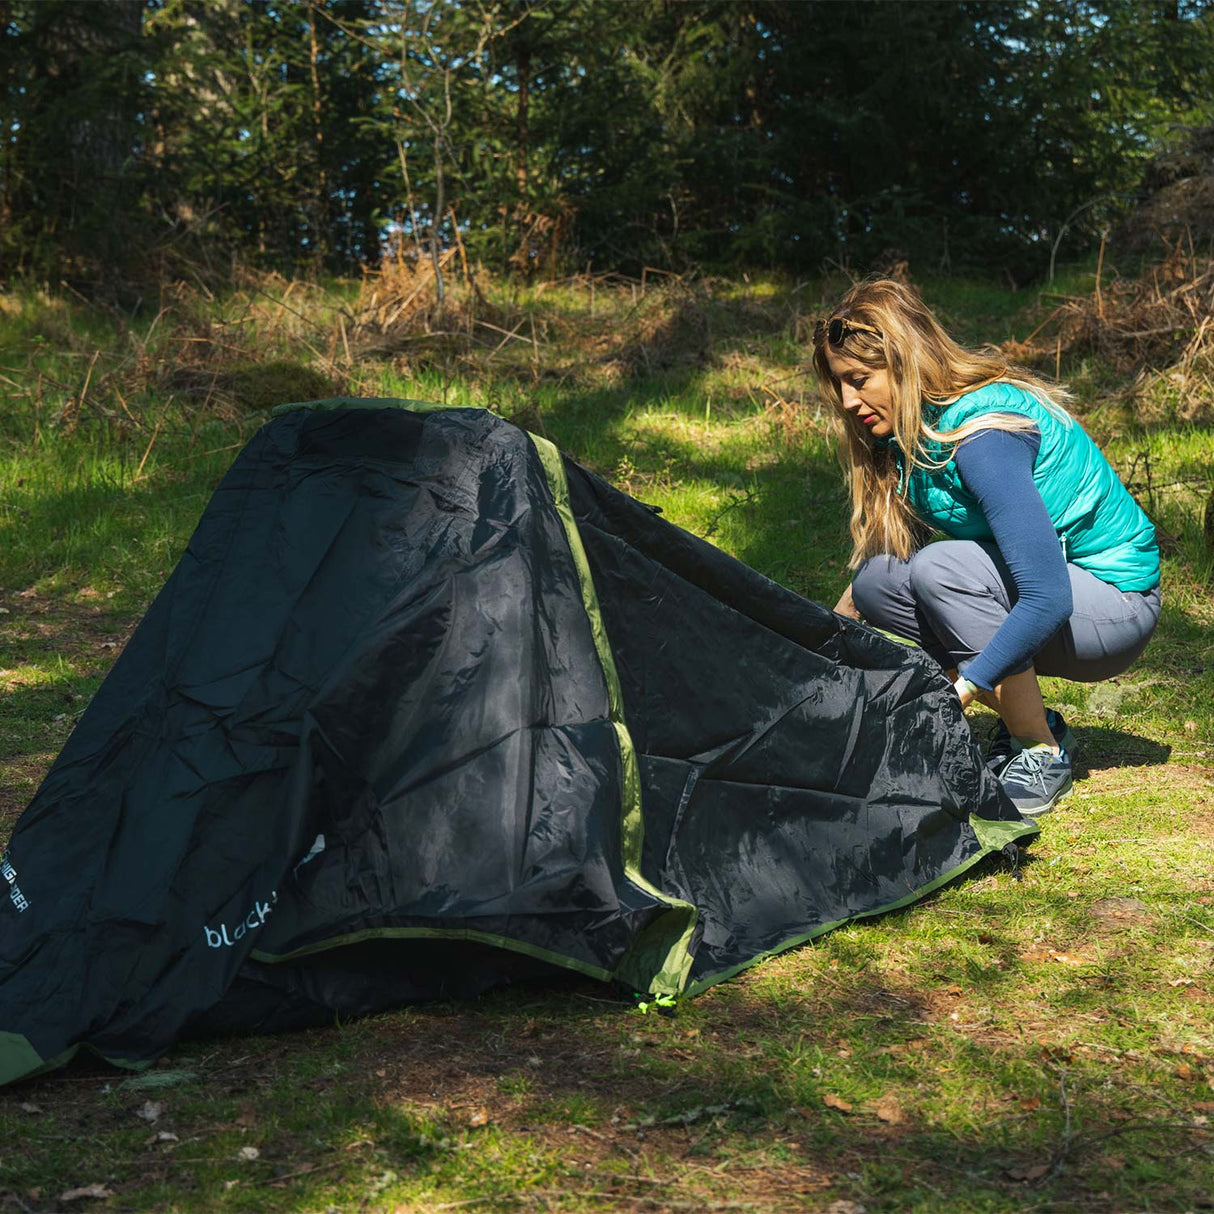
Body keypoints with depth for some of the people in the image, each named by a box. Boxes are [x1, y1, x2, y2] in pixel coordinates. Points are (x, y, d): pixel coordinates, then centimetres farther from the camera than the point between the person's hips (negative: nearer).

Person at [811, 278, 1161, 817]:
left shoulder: (982, 433, -27)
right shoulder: (916, 427, 0)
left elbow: (1047, 599, -32)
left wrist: (958, 692, -32)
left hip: (1116, 606, -8)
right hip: (1040, 590, 9)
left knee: (940, 568, -29)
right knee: (876, 581, -8)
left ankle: (1045, 751, -14)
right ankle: (1023, 720, 3)